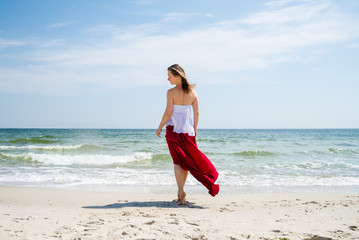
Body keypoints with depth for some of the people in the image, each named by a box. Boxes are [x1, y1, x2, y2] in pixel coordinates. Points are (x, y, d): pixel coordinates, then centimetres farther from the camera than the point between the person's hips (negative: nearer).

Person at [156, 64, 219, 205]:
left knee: (177, 161, 2)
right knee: (188, 160, 15)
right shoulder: (192, 92, 3)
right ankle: (180, 190, 24)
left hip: (173, 129, -3)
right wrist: (194, 130, 11)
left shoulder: (171, 92, -9)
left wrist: (159, 128, -2)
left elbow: (168, 113, -12)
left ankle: (181, 191, -8)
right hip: (188, 130, 4)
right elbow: (196, 113, 3)